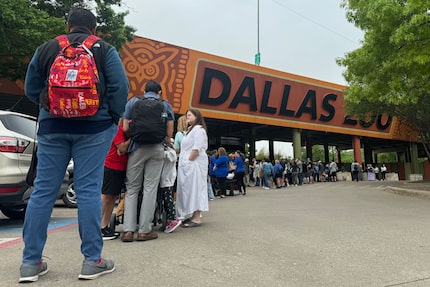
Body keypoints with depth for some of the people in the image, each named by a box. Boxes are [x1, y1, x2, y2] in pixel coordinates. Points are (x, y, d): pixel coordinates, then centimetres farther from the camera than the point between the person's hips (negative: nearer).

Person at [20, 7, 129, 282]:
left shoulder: (45, 49, 13)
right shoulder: (105, 50, 4)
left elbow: (31, 89, 13)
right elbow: (120, 86, -6)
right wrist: (114, 117, 3)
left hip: (52, 126, 3)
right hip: (93, 126, -2)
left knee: (43, 191, 6)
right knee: (89, 190, -3)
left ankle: (31, 262, 12)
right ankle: (92, 261, 4)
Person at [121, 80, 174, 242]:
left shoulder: (133, 102, 13)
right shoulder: (166, 105, 12)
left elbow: (125, 128, 6)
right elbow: (169, 134, 6)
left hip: (137, 148, 1)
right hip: (157, 149, 0)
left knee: (132, 188, 6)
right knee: (150, 188, 2)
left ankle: (128, 230, 2)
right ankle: (144, 230, 4)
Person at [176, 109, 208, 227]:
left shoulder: (198, 129, -6)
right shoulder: (190, 130, 24)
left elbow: (197, 148, -17)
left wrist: (188, 160, -16)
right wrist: (183, 162, 14)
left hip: (194, 164, -10)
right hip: (187, 165, 10)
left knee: (194, 189, -10)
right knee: (187, 189, 8)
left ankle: (196, 218, -7)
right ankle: (191, 216, 13)